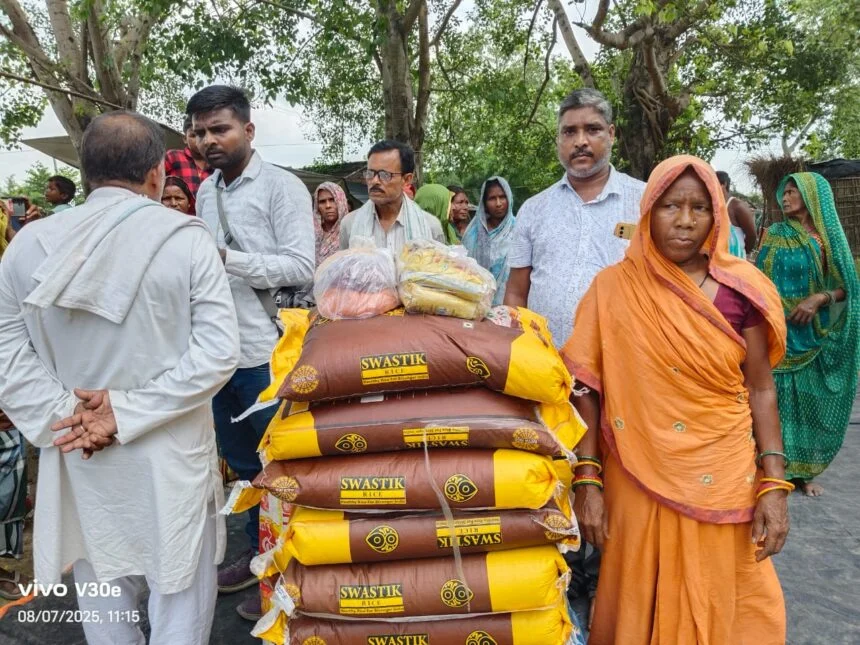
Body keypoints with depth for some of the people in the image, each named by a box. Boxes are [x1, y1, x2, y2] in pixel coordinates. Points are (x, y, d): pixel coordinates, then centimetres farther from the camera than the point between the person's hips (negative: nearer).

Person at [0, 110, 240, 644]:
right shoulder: (186, 239, -12)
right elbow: (218, 350, -18)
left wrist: (62, 417, -8)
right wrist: (128, 410, -15)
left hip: (79, 455, 4)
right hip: (170, 454, -3)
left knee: (103, 590, 23)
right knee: (179, 587, 15)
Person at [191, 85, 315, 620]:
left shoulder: (283, 187, -9)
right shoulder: (206, 192, 12)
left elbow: (302, 267, -19)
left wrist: (227, 258, -24)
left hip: (267, 353, -7)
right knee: (242, 464, 20)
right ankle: (258, 550, 39)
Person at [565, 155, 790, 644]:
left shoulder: (740, 291, -3)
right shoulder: (613, 288, -5)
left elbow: (760, 389, 1)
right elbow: (588, 387, -5)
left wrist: (774, 485, -6)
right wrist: (587, 479, -8)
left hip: (723, 484, 1)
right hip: (636, 484, 0)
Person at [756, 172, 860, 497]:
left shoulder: (832, 236, 4)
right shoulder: (776, 235, 2)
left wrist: (819, 298, -15)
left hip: (820, 336, 2)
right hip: (784, 332, -2)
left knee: (814, 402, 8)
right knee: (781, 398, 0)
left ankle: (805, 470, 22)